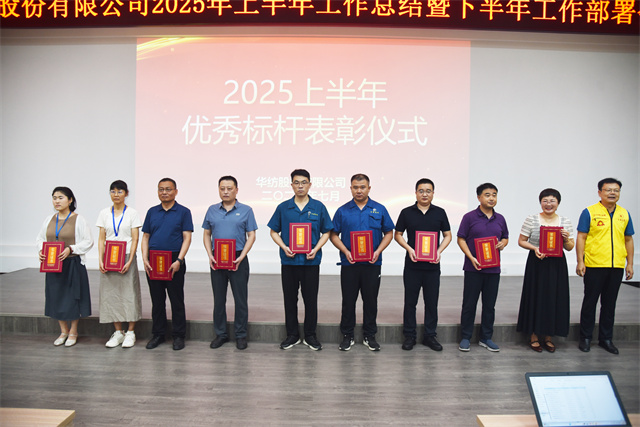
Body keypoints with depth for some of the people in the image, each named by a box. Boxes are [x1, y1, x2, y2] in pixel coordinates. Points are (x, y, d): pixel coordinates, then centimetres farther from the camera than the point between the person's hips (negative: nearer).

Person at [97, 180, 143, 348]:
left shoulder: (132, 213, -1)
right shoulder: (104, 213, 8)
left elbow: (135, 239, -5)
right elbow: (101, 238, 7)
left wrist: (129, 261, -14)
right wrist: (100, 259, -4)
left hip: (126, 257, -3)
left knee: (129, 293, -2)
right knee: (111, 294, 5)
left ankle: (130, 332, 10)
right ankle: (118, 332, 18)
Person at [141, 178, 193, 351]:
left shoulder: (183, 212, 0)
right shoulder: (152, 212, 11)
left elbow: (187, 238, -5)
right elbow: (145, 237, 11)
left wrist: (179, 261, -16)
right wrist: (145, 259, -2)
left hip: (174, 262, -3)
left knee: (177, 301, 3)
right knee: (157, 300, 12)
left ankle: (178, 336, 14)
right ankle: (158, 334, 24)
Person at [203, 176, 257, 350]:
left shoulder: (246, 210, 1)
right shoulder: (212, 210, 9)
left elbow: (251, 236, -2)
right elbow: (206, 234, 12)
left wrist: (241, 257, -12)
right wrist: (210, 255, -2)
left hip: (238, 260, -3)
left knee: (240, 299, 2)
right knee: (218, 299, 10)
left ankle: (241, 335, 15)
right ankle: (221, 334, 23)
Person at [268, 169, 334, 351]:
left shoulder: (318, 207, 2)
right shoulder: (283, 208, 4)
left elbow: (326, 232, 5)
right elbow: (274, 231, 8)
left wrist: (316, 249, -10)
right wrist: (284, 247, -9)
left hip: (311, 261, -1)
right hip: (289, 261, 1)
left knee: (311, 299, 6)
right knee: (290, 299, 9)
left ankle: (310, 336, 20)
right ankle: (292, 335, 23)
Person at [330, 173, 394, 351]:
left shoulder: (379, 210, 5)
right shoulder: (342, 211, 4)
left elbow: (389, 233, 7)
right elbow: (334, 235, 5)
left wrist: (378, 251, -8)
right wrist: (345, 251, -10)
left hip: (372, 263, 0)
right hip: (349, 263, 0)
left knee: (371, 300, 8)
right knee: (348, 301, 7)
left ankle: (370, 336, 22)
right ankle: (347, 336, 20)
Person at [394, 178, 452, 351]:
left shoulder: (440, 212, 6)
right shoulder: (407, 212, 3)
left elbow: (447, 235, 10)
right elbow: (398, 235, 7)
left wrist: (439, 251, -7)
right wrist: (409, 249, -10)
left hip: (432, 265, 1)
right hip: (412, 265, -1)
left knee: (432, 302, 8)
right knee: (410, 301, 6)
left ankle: (430, 335, 21)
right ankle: (409, 336, 17)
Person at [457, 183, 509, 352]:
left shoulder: (500, 219, 10)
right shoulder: (470, 217, -4)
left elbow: (505, 237, 21)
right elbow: (461, 239, -6)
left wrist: (503, 244, -3)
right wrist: (471, 258, -17)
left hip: (493, 268, 4)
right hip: (473, 268, -4)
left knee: (489, 305, 11)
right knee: (469, 304, 3)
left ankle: (486, 338, 24)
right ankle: (465, 338, 14)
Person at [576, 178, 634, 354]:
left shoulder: (624, 214, 10)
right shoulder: (589, 212, -3)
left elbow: (628, 240, 15)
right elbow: (581, 237, -5)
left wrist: (630, 263, 10)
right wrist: (580, 262, -11)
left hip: (617, 267, 4)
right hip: (594, 266, -4)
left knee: (609, 303, 11)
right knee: (590, 302, 4)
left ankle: (606, 338, 23)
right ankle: (585, 338, 15)